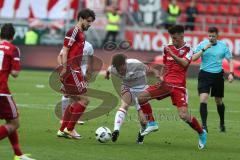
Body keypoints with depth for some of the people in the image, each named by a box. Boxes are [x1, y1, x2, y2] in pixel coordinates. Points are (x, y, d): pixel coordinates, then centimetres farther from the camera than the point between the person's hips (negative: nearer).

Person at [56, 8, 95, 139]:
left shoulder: (80, 34, 20)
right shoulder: (74, 31, -8)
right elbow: (65, 51, -15)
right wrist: (64, 68, -20)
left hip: (75, 70, 10)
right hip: (71, 70, -10)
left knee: (75, 101, 15)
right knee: (83, 100, -9)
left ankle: (62, 130, 19)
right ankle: (69, 129, -6)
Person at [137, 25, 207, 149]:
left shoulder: (188, 49, -1)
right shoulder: (167, 48, 13)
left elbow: (184, 63, -20)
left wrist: (172, 54, -26)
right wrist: (162, 76, 7)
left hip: (179, 86, -5)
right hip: (166, 83, 5)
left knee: (184, 115, -17)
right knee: (141, 97, -11)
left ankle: (201, 133, 9)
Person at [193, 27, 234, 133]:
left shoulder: (223, 46, 1)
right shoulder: (202, 44, -2)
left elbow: (230, 60, 6)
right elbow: (194, 58, -9)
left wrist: (231, 73, -8)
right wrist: (204, 49, -20)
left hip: (218, 75, 1)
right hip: (205, 75, -1)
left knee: (219, 101, 13)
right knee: (203, 99, -16)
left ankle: (222, 123, 33)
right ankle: (204, 125, -14)